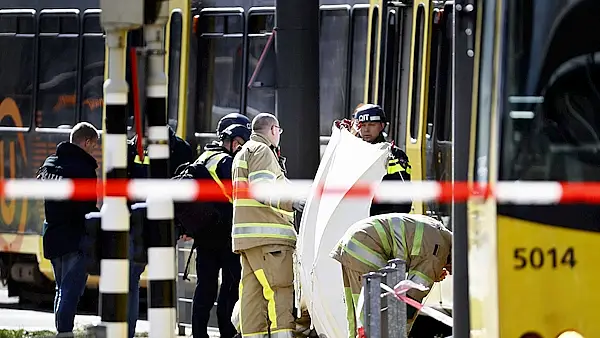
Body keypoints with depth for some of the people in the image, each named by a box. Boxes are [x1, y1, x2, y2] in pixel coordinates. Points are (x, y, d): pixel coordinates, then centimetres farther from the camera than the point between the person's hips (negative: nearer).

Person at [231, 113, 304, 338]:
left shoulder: (243, 153, 29)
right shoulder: (262, 151, -3)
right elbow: (262, 189, -17)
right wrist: (290, 202, -25)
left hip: (246, 235, 10)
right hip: (267, 235, -10)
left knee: (253, 291, 6)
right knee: (281, 288, -15)